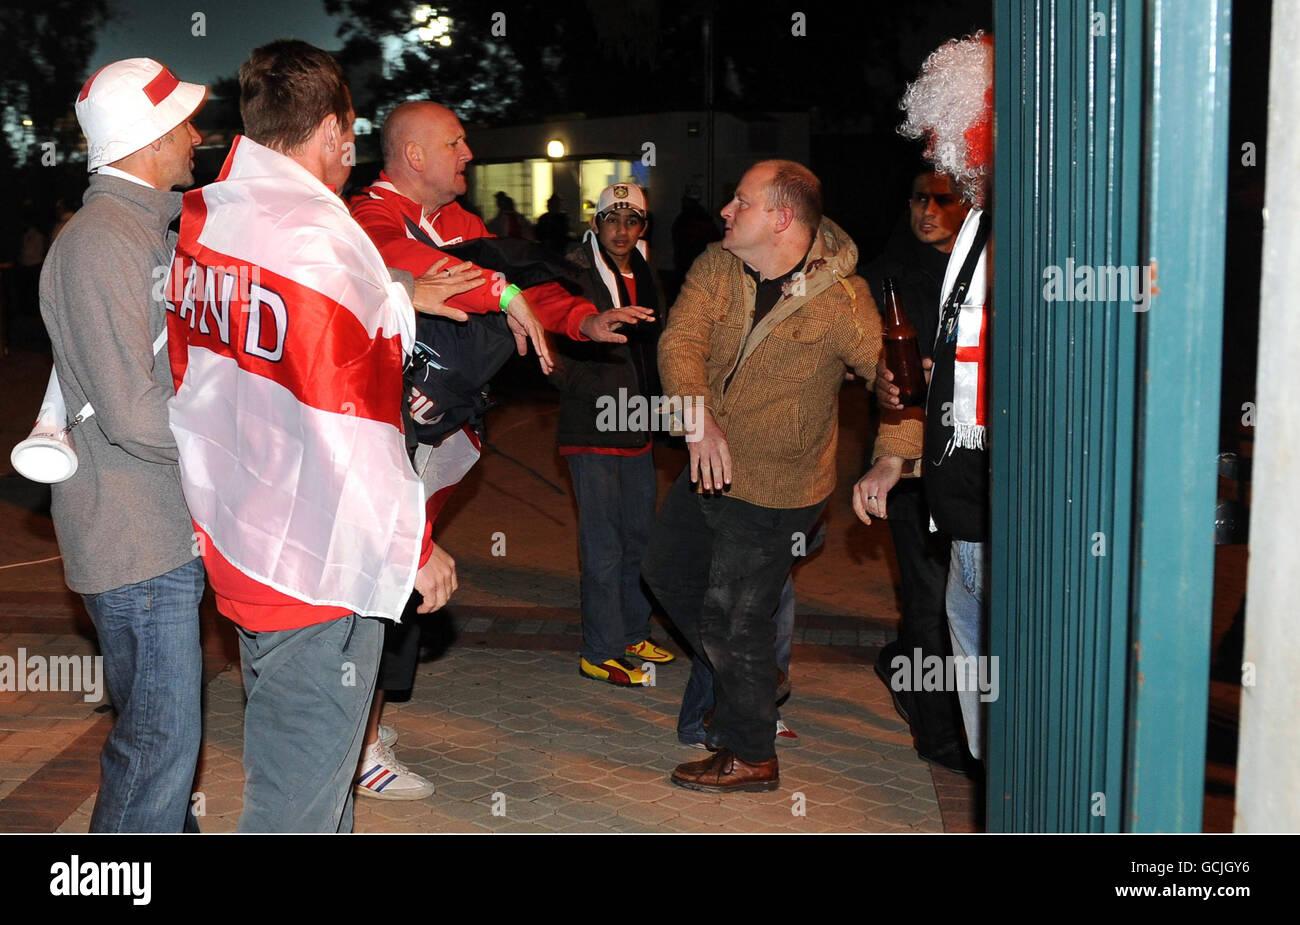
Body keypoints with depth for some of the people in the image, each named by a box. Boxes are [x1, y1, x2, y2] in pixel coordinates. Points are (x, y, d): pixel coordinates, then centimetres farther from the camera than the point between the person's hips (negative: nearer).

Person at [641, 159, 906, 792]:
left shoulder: (840, 301, -21)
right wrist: (699, 416, -36)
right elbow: (680, 340, -17)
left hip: (773, 489, -7)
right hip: (709, 466, 7)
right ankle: (740, 675, 43)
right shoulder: (718, 267, -5)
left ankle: (750, 757, 24)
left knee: (732, 620, 2)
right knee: (666, 570, 23)